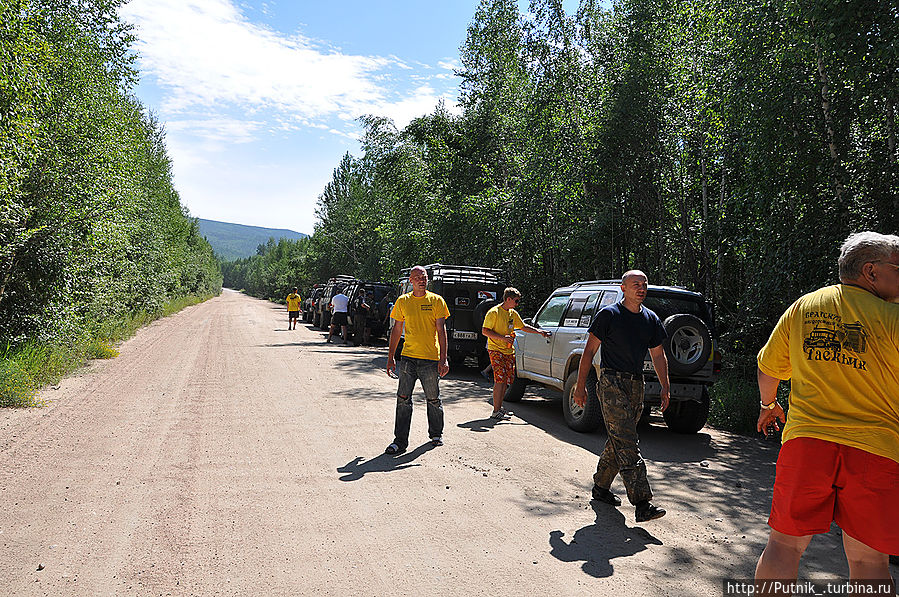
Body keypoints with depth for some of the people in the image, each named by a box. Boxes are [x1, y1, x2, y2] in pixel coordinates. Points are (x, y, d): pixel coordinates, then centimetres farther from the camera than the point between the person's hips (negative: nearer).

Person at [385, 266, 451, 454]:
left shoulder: (436, 301, 0)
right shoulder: (402, 301, 6)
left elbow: (441, 331, -3)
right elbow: (396, 330, 10)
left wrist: (443, 359, -10)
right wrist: (390, 358, 6)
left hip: (431, 358, -1)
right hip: (408, 357, 2)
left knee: (433, 400, 10)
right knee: (403, 399, -1)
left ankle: (436, 434, 31)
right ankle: (400, 441, 6)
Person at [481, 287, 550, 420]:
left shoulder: (513, 313, 13)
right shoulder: (494, 312, -11)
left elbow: (523, 326, 25)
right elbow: (484, 331, -13)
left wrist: (539, 331, 17)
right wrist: (502, 338, -21)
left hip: (509, 351, 8)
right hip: (496, 350, -8)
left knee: (507, 380, 6)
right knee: (500, 380, -14)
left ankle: (499, 407, 17)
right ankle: (496, 411, -11)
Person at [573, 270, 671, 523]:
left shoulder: (651, 319, 12)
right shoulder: (608, 315, -5)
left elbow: (658, 355, 18)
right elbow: (589, 351, -4)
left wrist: (665, 385, 7)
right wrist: (580, 386, -7)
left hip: (636, 386, 7)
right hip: (612, 383, -6)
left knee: (619, 441, 12)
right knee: (627, 444, -12)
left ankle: (601, 487, 29)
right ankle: (642, 504, -14)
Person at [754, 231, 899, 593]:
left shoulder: (801, 308, 6)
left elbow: (768, 369, 16)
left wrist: (768, 405, 32)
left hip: (805, 441, 3)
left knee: (784, 545, 11)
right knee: (868, 559, 11)